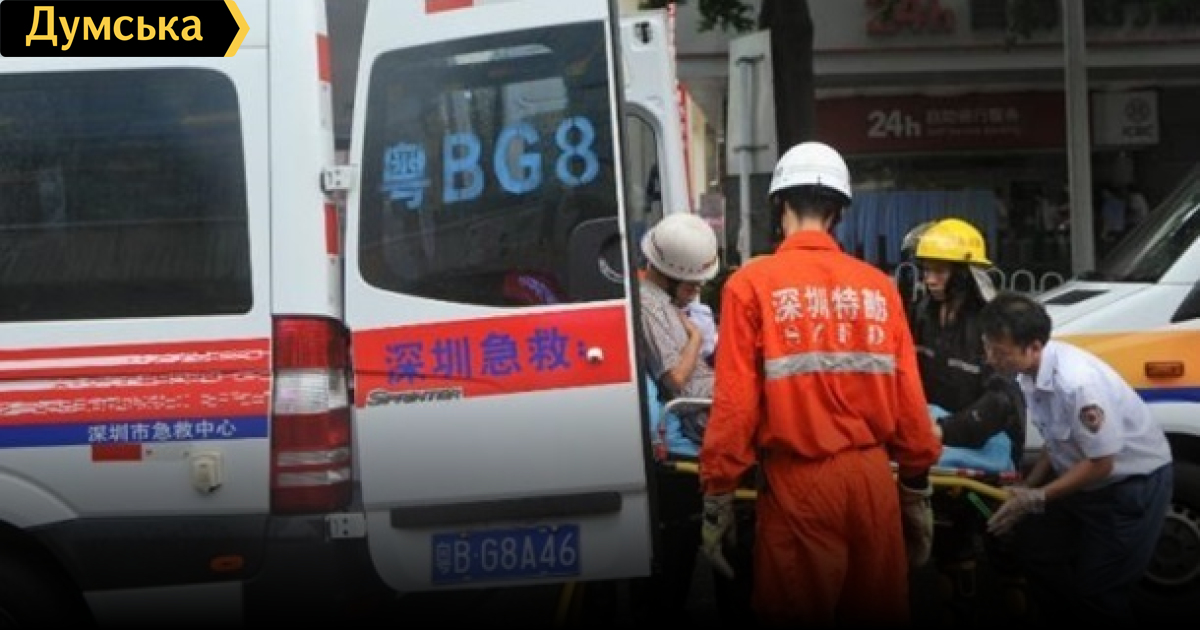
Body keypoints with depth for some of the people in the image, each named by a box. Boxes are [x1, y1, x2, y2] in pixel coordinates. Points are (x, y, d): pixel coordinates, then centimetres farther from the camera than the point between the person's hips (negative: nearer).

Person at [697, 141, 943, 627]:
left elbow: (735, 402, -10)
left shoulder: (752, 284, -6)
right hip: (873, 475, 3)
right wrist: (918, 490, 14)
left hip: (798, 482, -3)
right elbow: (909, 400, 2)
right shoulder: (879, 287, 0)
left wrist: (716, 500, -2)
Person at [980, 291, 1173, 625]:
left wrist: (1036, 499, -19)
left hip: (1133, 482, -8)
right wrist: (1026, 487, -5)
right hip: (1083, 477, 8)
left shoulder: (1076, 381, -35)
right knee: (1035, 547, 13)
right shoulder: (1030, 371, -10)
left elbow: (1100, 464, -25)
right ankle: (1065, 619, 31)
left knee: (1097, 588, -3)